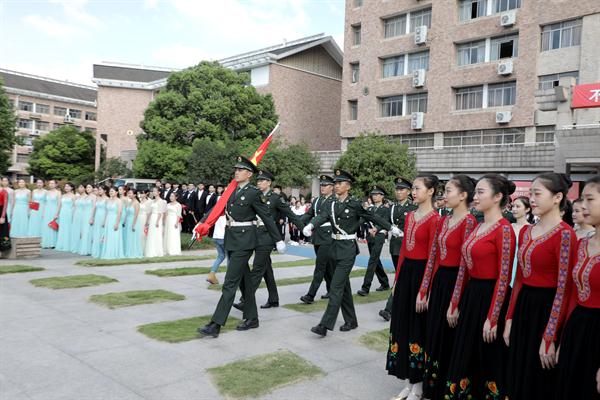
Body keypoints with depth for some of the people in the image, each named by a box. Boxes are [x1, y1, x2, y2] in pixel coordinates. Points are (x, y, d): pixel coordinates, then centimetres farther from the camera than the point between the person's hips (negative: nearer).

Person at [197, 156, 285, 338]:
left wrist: (278, 240, -2)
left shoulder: (253, 193, -9)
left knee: (230, 282, -8)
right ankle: (252, 318, 26)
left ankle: (216, 325, -6)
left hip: (244, 240, -8)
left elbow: (267, 218, -6)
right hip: (231, 239, 8)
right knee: (243, 280, 14)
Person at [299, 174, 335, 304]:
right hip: (317, 237, 6)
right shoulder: (316, 200, 13)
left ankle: (310, 295, -5)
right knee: (326, 265, 16)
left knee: (320, 266, -7)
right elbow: (309, 214, 11)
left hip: (328, 237, -6)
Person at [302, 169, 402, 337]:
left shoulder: (355, 203, -8)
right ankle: (351, 321, 26)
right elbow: (322, 217, -12)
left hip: (348, 249, -7)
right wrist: (310, 226, -33)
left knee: (336, 287, -9)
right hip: (335, 247, 7)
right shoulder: (332, 204, 6)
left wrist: (392, 228, 8)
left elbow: (373, 217, 1)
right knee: (343, 286, 14)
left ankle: (325, 325, -8)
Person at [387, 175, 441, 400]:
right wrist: (397, 278, 12)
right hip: (405, 271, 8)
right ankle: (409, 380, 27)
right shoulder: (410, 216, 11)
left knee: (418, 325, 3)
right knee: (403, 323, 13)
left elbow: (432, 256, -15)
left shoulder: (434, 219, -13)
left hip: (421, 272, -8)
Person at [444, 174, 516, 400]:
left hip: (491, 298, -8)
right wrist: (454, 304, 12)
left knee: (488, 360, 7)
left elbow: (504, 277, -17)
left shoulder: (504, 229, -14)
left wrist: (492, 318, -17)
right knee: (465, 357, 17)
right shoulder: (478, 227, 10)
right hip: (470, 296, 8)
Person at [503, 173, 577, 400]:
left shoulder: (564, 234, -14)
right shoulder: (526, 232, 9)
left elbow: (563, 289, -17)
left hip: (547, 311, -7)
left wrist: (549, 338, -17)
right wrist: (510, 319, 10)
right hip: (522, 307, 7)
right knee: (516, 378, 16)